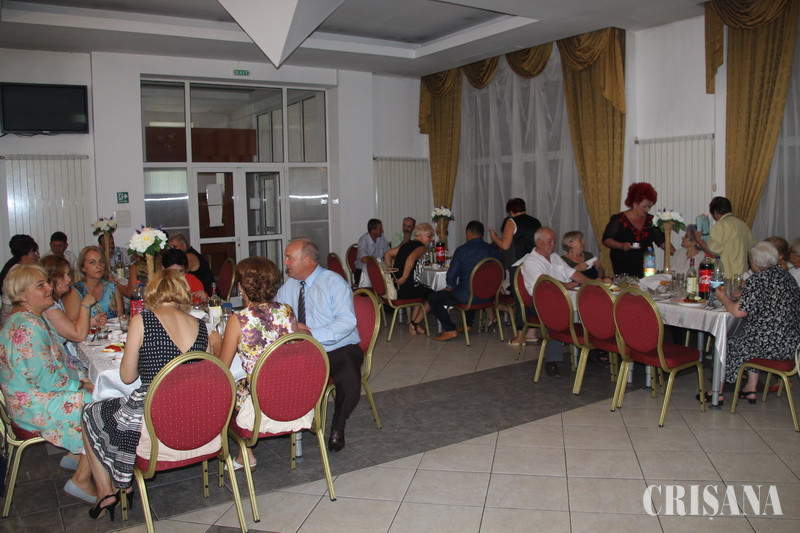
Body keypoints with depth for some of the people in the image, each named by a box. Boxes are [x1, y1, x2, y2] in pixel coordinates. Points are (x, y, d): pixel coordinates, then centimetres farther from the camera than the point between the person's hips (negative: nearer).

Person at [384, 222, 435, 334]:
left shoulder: (407, 244, 18)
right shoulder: (421, 247, -7)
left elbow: (388, 254, 22)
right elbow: (411, 258, -28)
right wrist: (404, 277, -23)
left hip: (394, 287, 8)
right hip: (406, 289, -8)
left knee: (424, 292, 32)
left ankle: (412, 322, 25)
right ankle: (415, 324, 15)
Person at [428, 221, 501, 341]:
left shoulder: (461, 250, -12)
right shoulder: (493, 250, 0)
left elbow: (451, 275, -12)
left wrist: (451, 287, 10)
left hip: (466, 297, -6)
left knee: (432, 298, 8)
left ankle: (450, 330, 3)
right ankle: (468, 324, 42)